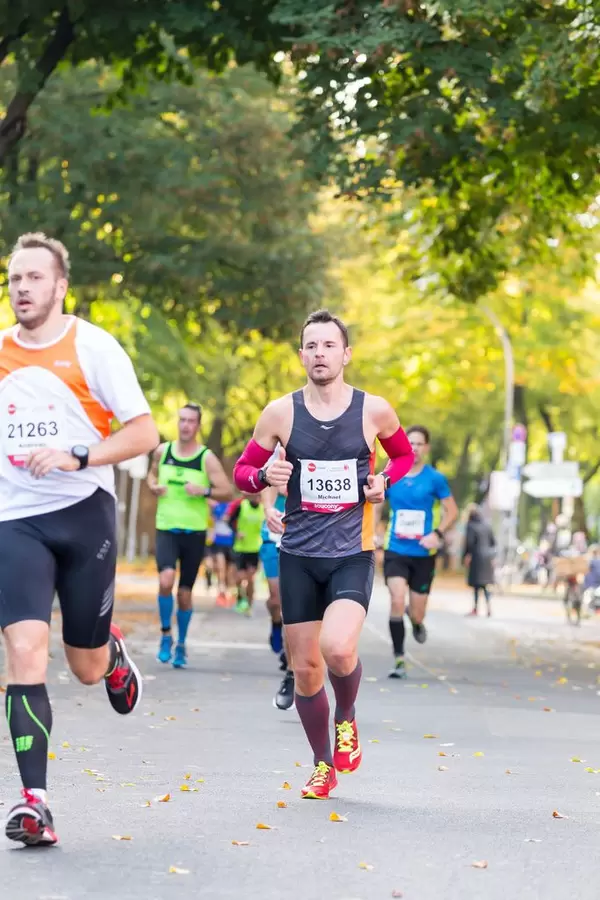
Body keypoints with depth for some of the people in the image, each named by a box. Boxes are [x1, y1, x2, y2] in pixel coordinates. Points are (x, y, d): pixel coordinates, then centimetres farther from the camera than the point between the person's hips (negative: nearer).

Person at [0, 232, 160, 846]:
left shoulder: (92, 347, -5)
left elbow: (144, 433, -8)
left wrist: (77, 456, -20)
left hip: (85, 513, -2)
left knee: (86, 669, 7)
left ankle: (111, 651, 46)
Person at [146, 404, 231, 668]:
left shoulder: (207, 458, -5)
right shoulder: (163, 451, 3)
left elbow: (227, 492, -5)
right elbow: (152, 473, 23)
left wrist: (204, 491, -22)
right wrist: (153, 486, 1)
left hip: (194, 531, 0)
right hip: (166, 529, 1)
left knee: (185, 592, 7)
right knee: (166, 580, -23)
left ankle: (181, 645, 26)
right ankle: (165, 634, -4)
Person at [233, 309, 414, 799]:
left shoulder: (374, 410, -2)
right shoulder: (281, 413, -1)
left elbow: (405, 454, 17)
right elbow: (243, 470, 8)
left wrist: (385, 481, -3)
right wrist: (264, 475, -14)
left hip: (353, 555, -2)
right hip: (298, 556, 2)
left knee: (338, 648, -24)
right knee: (306, 668, 5)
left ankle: (346, 719, 8)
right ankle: (324, 765, 26)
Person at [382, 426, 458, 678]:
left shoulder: (435, 479, -3)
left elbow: (452, 511, 2)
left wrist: (438, 534, -13)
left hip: (423, 554, 0)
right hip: (395, 551, 0)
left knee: (417, 615, 4)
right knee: (397, 600, -21)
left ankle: (416, 621, 44)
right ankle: (399, 660, -11)